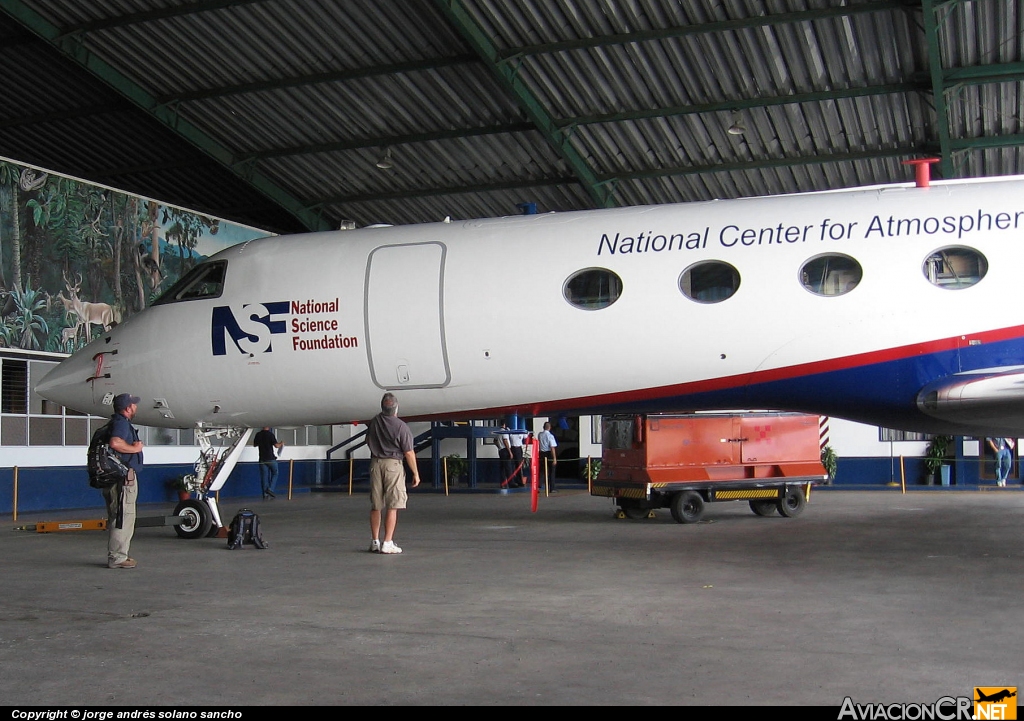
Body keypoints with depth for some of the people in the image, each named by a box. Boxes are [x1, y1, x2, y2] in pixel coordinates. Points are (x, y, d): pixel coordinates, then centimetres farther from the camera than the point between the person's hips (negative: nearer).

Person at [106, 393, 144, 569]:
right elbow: (115, 443, -30)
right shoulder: (121, 423, -13)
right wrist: (134, 448, -16)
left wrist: (134, 446, 19)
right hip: (124, 477, -11)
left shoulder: (120, 422, 20)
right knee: (123, 517, -8)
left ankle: (118, 555, 24)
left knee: (117, 518, 16)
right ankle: (117, 558, -6)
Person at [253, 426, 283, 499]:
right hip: (271, 458, -4)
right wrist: (281, 444, 5)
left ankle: (265, 494, 4)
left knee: (264, 476, 6)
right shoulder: (270, 434, -11)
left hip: (262, 459, 4)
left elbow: (255, 444, 17)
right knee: (274, 474, 13)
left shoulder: (258, 435, 3)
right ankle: (270, 489, -4)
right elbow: (276, 445, -15)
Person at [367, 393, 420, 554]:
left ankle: (375, 542, 18)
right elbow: (409, 453, -12)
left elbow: (368, 441, 20)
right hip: (393, 464, -5)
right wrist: (416, 474, -3)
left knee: (375, 506, 12)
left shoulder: (374, 421, 3)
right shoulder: (401, 427, -14)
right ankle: (387, 543, -5)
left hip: (375, 463, 5)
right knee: (392, 507, -2)